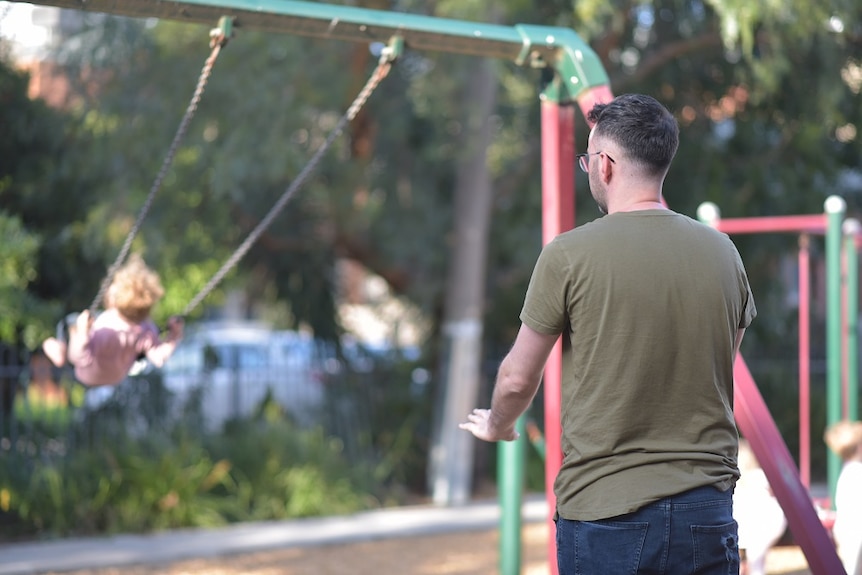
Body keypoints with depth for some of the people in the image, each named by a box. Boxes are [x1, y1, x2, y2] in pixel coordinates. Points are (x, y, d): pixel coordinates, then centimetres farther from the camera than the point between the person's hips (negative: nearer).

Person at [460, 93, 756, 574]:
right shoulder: (723, 252, 4)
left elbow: (518, 379, 2)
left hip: (604, 510, -3)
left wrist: (496, 425, 25)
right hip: (708, 509, 3)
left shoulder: (569, 254, -8)